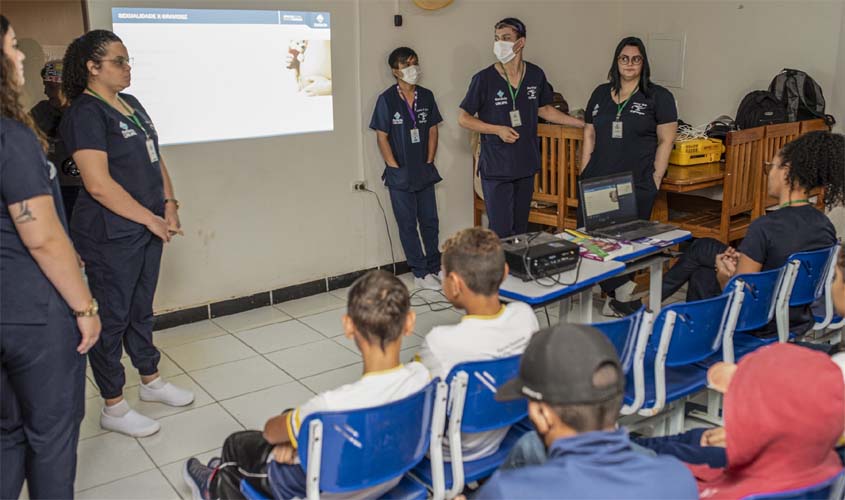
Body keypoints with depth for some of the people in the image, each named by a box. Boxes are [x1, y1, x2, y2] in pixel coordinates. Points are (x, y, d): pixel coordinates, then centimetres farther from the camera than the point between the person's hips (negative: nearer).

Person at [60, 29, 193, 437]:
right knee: (113, 317, 3)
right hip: (110, 235, -8)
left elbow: (154, 159, 17)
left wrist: (169, 204, 3)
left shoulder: (131, 105, 11)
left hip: (148, 228, 8)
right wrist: (151, 219, -17)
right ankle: (113, 408, 17)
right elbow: (99, 184, -22)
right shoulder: (85, 113, -15)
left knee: (141, 308, 20)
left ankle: (151, 381, 36)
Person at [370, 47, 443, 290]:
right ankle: (421, 274, 12)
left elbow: (432, 131, 9)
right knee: (408, 225, 4)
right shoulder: (387, 99, -8)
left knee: (430, 222, 11)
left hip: (424, 172, 4)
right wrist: (395, 169, -10)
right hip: (400, 176, -4)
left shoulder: (426, 96, 4)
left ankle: (435, 268, 25)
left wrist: (429, 162, 2)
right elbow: (382, 137, -7)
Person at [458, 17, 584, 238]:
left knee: (521, 229, 12)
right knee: (501, 232, -6)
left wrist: (583, 123, 17)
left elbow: (544, 109, 18)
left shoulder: (536, 75, 3)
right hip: (496, 168, -4)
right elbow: (463, 118, -2)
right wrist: (498, 130, -15)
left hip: (526, 165, 4)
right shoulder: (484, 79, -9)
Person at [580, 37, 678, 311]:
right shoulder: (601, 93, 14)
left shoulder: (658, 97, 2)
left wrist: (655, 180, -6)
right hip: (597, 181, 4)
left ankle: (615, 292, 16)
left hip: (636, 185, -4)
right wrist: (584, 174, 8)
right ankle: (619, 288, 17)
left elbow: (665, 141, 0)